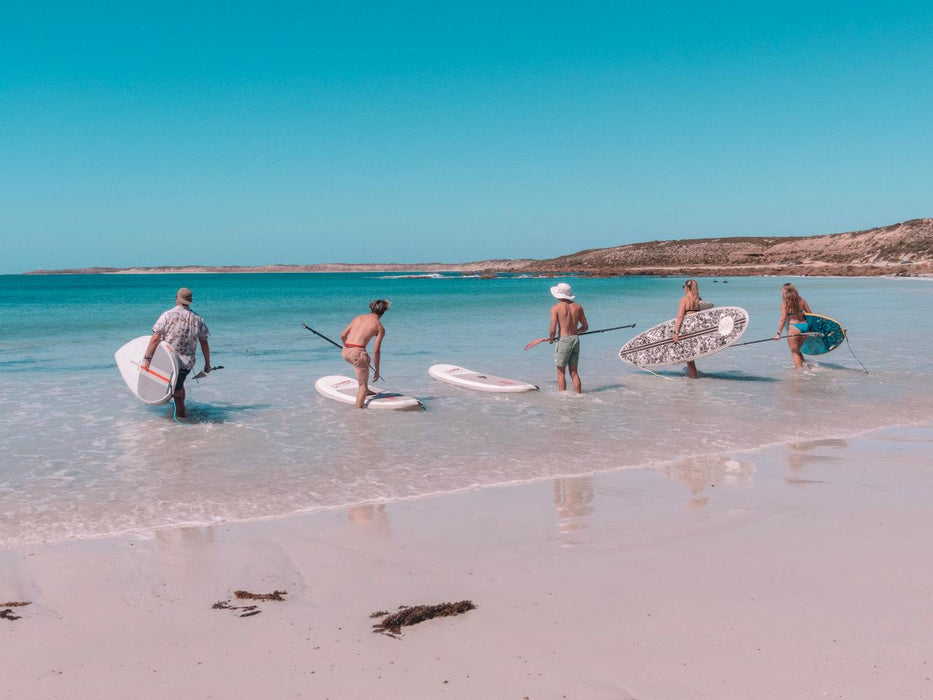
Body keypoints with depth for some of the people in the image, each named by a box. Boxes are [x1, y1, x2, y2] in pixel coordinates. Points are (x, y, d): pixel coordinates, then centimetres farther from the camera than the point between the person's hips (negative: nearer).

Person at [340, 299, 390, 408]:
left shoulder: (358, 318, 17)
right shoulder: (380, 327, 4)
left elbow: (343, 335, 14)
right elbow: (376, 351, -2)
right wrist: (377, 370, 7)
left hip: (345, 351, 6)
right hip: (358, 352, -6)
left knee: (366, 360, 36)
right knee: (363, 385, 6)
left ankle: (366, 390, 42)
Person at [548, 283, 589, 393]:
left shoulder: (556, 308, -7)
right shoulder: (578, 307, 7)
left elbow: (553, 330, -12)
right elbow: (585, 327, 13)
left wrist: (551, 338, 8)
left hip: (563, 341, -5)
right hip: (575, 340, 5)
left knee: (561, 372, 6)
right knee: (574, 372, 14)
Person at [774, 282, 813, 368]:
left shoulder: (785, 303, -8)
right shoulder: (802, 300, 7)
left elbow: (783, 319, -12)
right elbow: (810, 314, 11)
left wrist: (779, 333, -11)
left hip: (794, 328, -6)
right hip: (805, 326, 6)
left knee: (794, 352, 4)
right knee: (797, 350, 22)